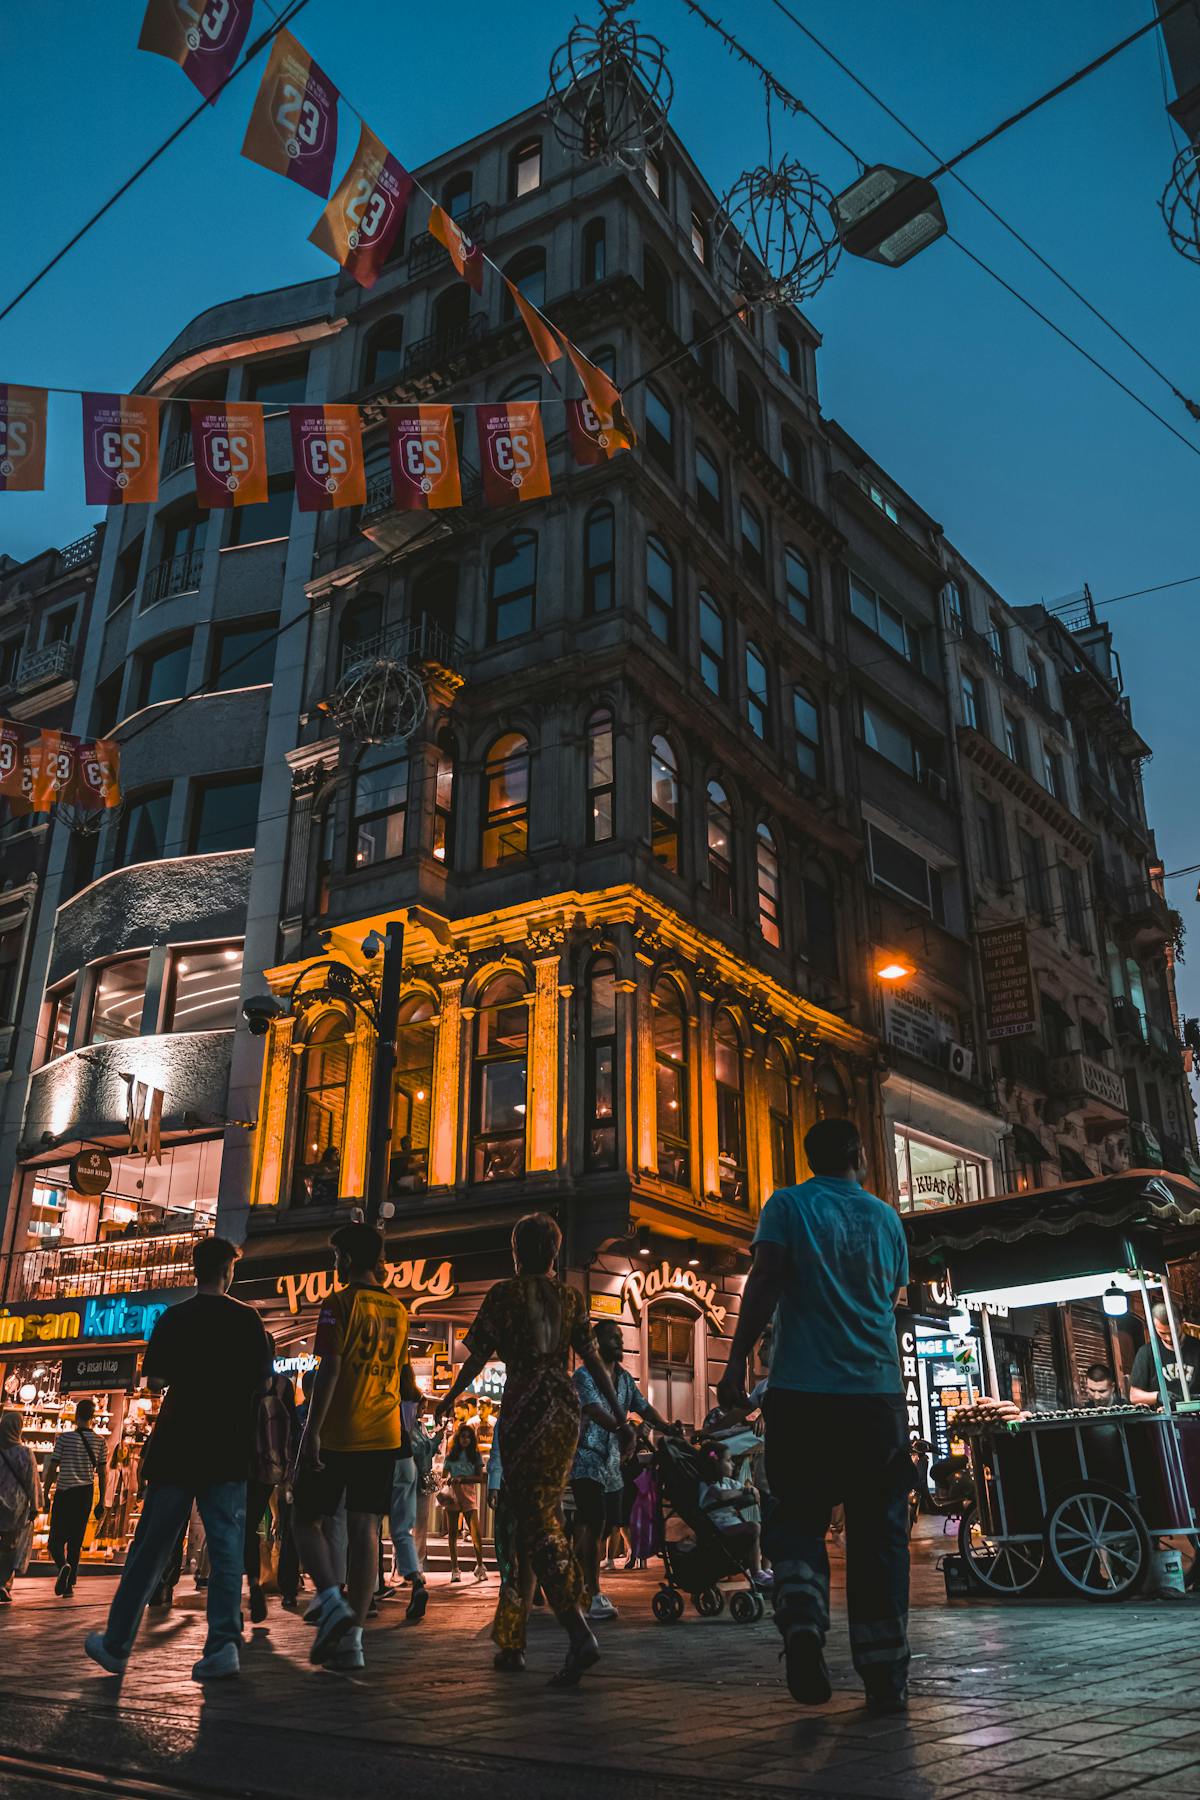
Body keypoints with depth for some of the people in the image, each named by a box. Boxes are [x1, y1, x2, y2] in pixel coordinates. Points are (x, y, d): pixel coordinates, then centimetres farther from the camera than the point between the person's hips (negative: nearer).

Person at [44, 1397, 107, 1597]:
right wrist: (101, 1501, 13)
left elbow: (52, 1469, -4)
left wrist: (45, 1494, 4)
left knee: (56, 1537, 4)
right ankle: (69, 1583, 10)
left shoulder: (64, 1438, -4)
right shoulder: (99, 1441, 4)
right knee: (76, 1540, 11)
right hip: (86, 1494, 3)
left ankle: (62, 1565, -24)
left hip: (64, 1492, -3)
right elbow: (102, 1473, 7)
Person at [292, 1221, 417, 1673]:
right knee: (364, 1530, 4)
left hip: (336, 1433, -5)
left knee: (307, 1521, 8)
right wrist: (413, 1398, 42)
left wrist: (311, 1431, -18)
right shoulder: (397, 1310, 12)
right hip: (382, 1436, 5)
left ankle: (332, 1602, -12)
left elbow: (330, 1370, -17)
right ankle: (352, 1639, 2)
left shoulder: (340, 1304, -8)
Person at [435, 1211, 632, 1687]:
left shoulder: (504, 1294, -2)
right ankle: (510, 1640, 21)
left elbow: (478, 1357, 1)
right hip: (566, 1411, 5)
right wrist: (619, 1417, 4)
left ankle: (579, 1632, -23)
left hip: (522, 1410, -5)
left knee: (534, 1522, -7)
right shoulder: (571, 1298, 8)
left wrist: (450, 1398, 17)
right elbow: (593, 1361, 2)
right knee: (537, 1515, 13)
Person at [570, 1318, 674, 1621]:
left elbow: (645, 1409, 5)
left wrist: (671, 1430, -13)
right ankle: (594, 1596, -11)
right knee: (595, 1525, -15)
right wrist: (622, 1429, -41)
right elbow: (595, 1411, -26)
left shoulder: (625, 1378, 12)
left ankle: (577, 1575, 30)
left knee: (609, 1526, 10)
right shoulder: (584, 1375, -10)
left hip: (611, 1462, 7)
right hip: (587, 1460, -7)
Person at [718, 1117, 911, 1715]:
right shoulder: (885, 1218, 12)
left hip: (802, 1390, -2)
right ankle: (884, 1675, 8)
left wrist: (736, 1362, -9)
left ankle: (801, 1620, -17)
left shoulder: (788, 1205, 2)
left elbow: (765, 1282, -9)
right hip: (878, 1391, 2)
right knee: (878, 1532, 9)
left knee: (797, 1517, 7)